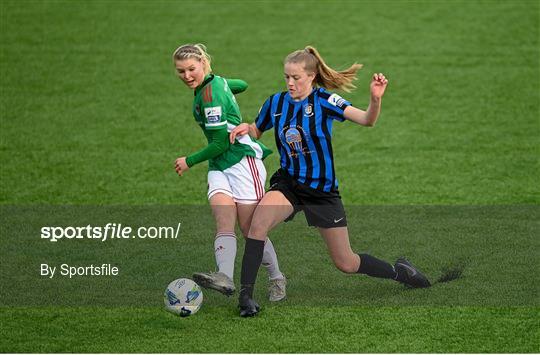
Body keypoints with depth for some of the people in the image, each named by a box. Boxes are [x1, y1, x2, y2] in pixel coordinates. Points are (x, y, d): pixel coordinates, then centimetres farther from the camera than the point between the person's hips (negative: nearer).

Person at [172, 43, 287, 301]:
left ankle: (277, 279, 15)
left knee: (250, 228, -5)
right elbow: (241, 85, 32)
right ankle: (225, 277, -36)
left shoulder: (210, 95, -16)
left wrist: (190, 161, -4)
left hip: (243, 161, -9)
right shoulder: (216, 82, 10)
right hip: (219, 166, 9)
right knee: (224, 222, -15)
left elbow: (221, 143, -16)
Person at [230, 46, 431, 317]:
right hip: (288, 183, 3)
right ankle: (246, 295, -25)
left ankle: (399, 271, 33)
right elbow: (257, 131, 17)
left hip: (323, 190, -2)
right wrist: (246, 128, -7)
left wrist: (375, 99, -43)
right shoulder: (276, 103, -2)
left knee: (346, 264, 5)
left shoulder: (323, 100, -13)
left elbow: (367, 120, -23)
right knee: (258, 223, -30)